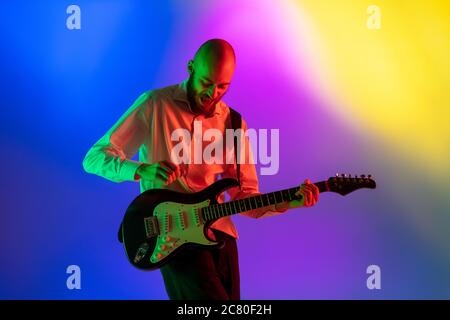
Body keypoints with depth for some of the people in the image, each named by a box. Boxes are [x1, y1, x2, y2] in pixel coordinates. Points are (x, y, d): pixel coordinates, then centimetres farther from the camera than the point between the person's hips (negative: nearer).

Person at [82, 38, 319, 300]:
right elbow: (94, 157, -2)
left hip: (218, 231, 5)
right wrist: (141, 170, -20)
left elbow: (244, 195, 10)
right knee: (212, 296, -22)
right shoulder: (154, 104, -1)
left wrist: (287, 202, -8)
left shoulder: (232, 123, 9)